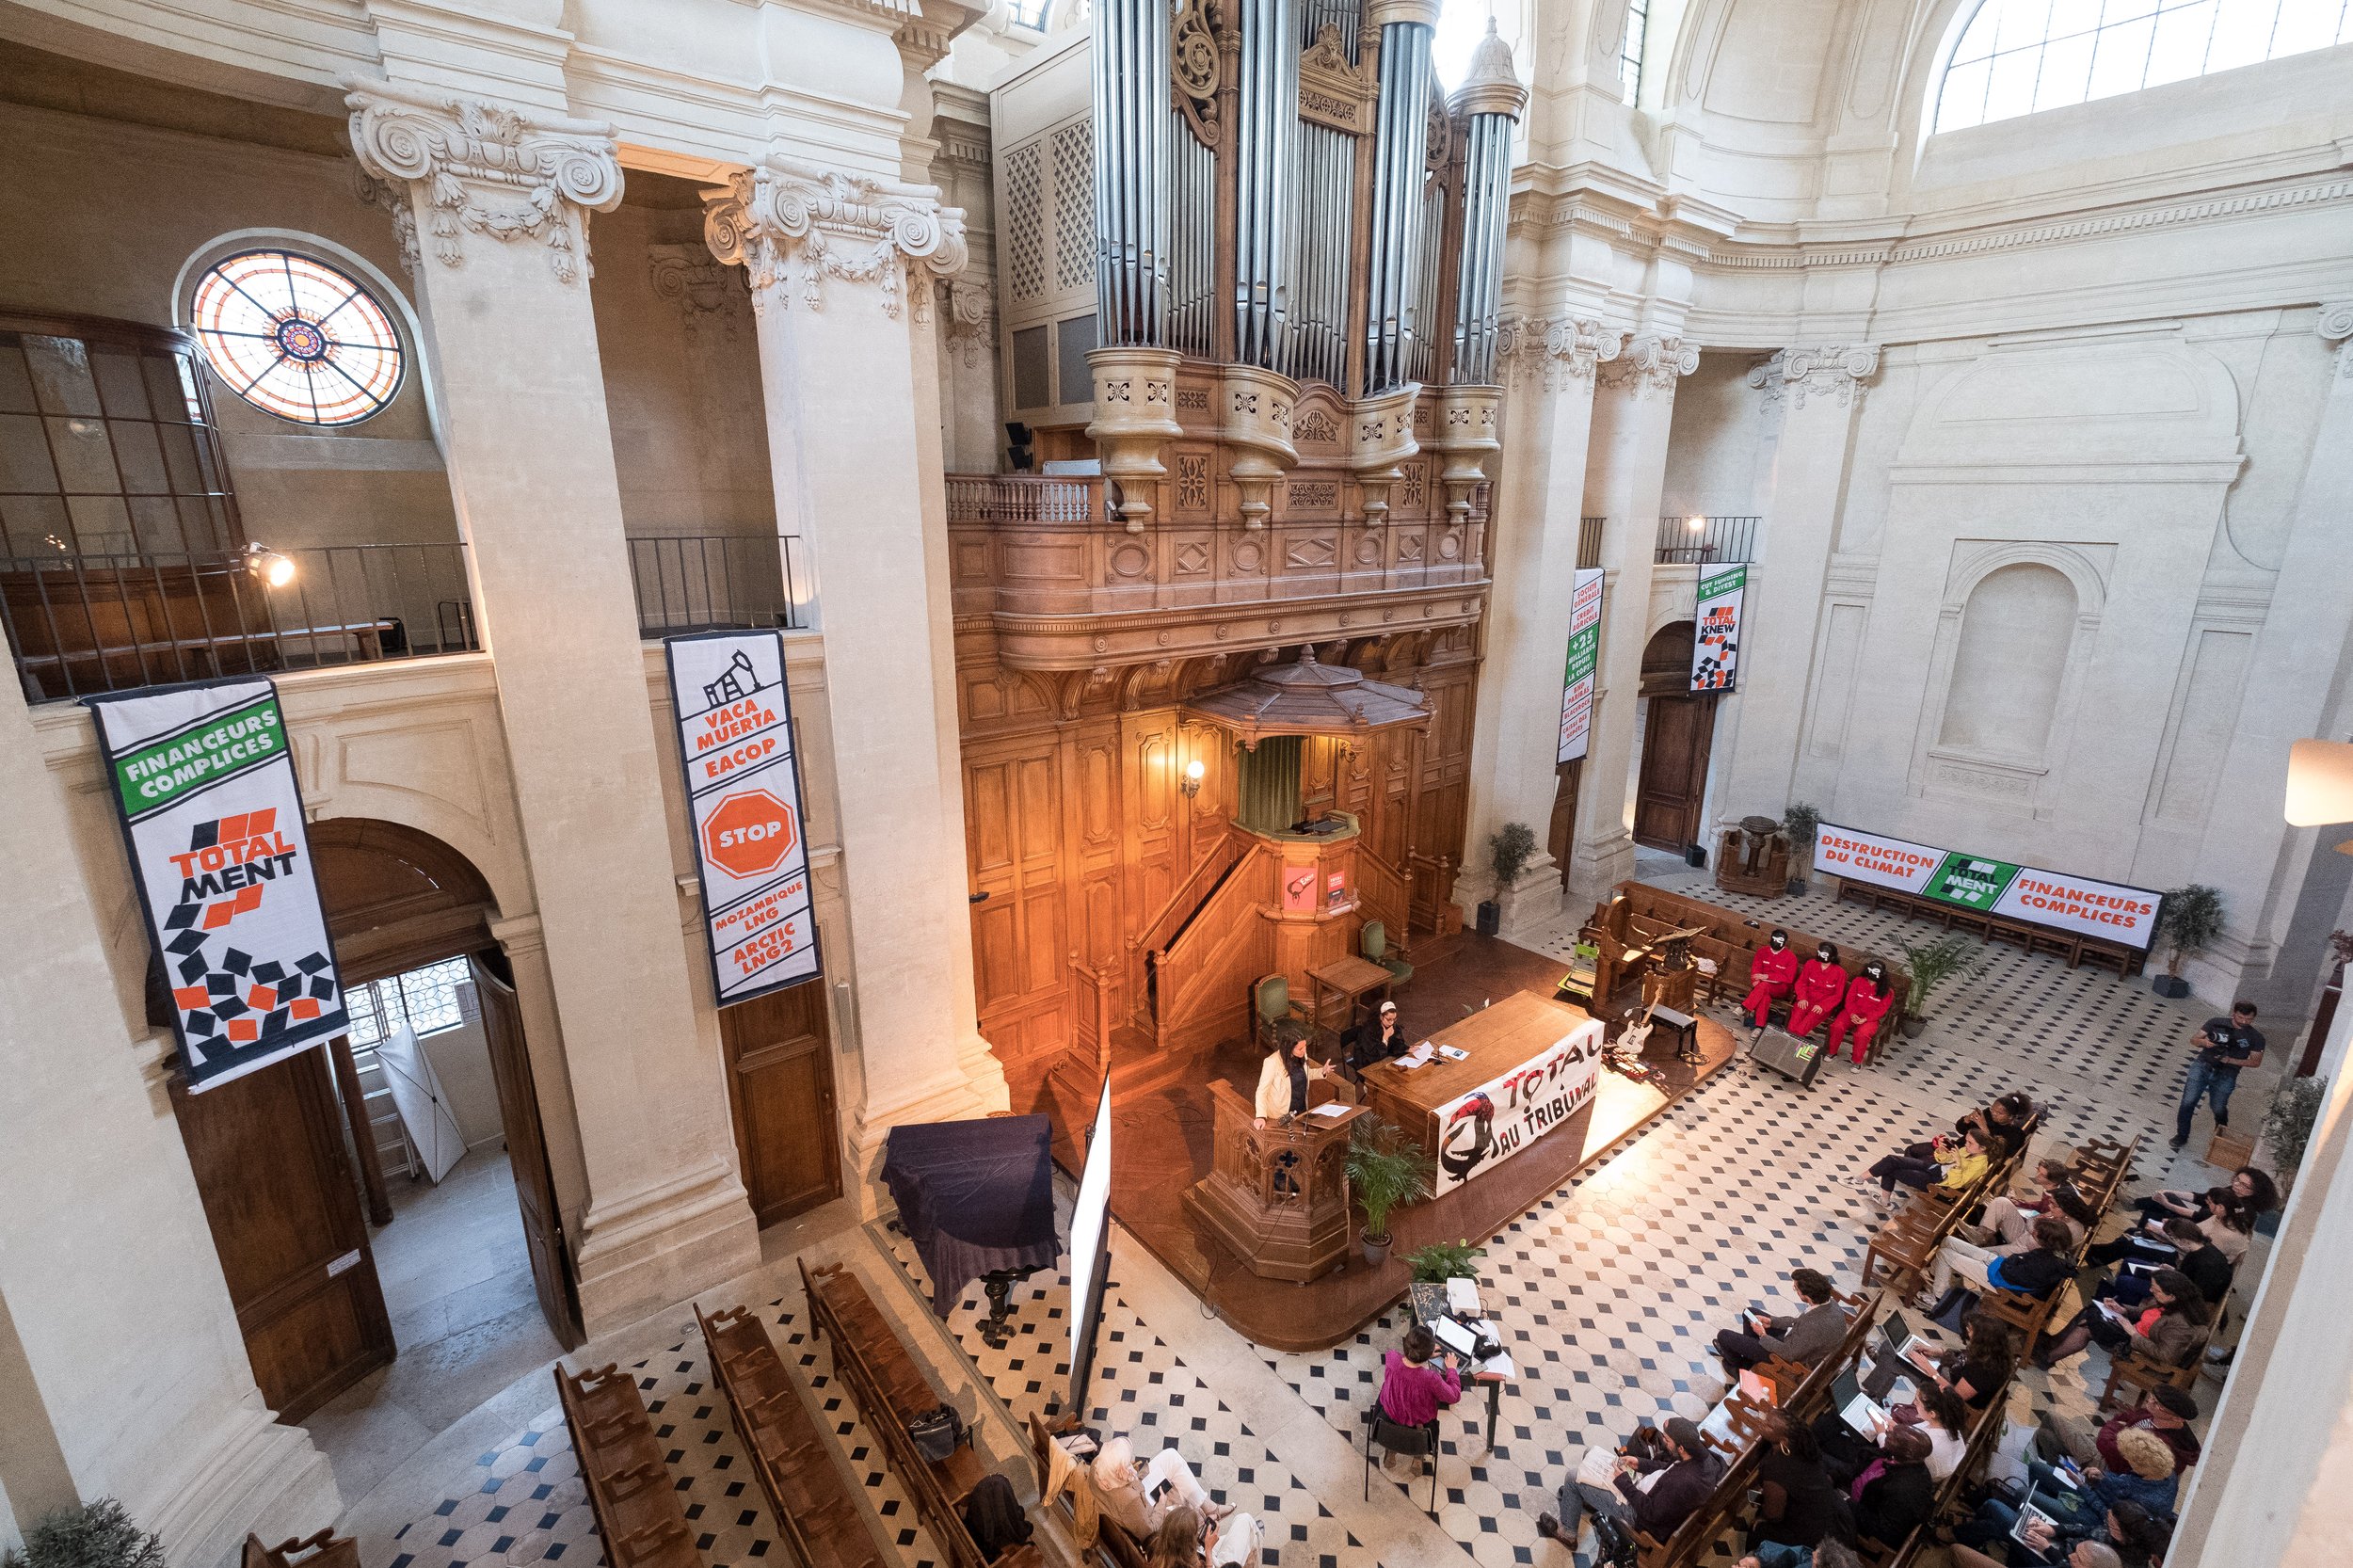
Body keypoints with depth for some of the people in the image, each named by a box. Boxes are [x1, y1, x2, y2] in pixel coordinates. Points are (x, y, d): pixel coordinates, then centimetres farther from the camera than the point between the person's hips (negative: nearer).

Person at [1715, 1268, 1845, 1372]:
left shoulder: (1816, 1326, -43)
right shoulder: (1828, 1301, -17)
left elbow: (1788, 1354, -28)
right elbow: (1801, 1321, 4)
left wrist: (1763, 1335, -13)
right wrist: (1772, 1321, 2)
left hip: (1791, 1359, -8)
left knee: (1723, 1335, 1)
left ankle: (1736, 1364, 36)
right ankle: (1749, 1357, 35)